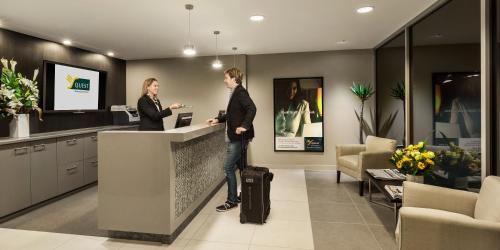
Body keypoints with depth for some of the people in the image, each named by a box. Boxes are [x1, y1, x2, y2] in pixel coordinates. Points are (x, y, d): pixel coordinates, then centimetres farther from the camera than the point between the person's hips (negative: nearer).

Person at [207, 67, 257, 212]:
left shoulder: (240, 92, -14)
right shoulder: (236, 93, 15)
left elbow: (252, 109, -27)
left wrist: (244, 126, -29)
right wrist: (218, 120, 19)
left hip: (239, 136, -10)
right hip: (237, 137, 10)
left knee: (228, 168, -4)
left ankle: (232, 201, 8)